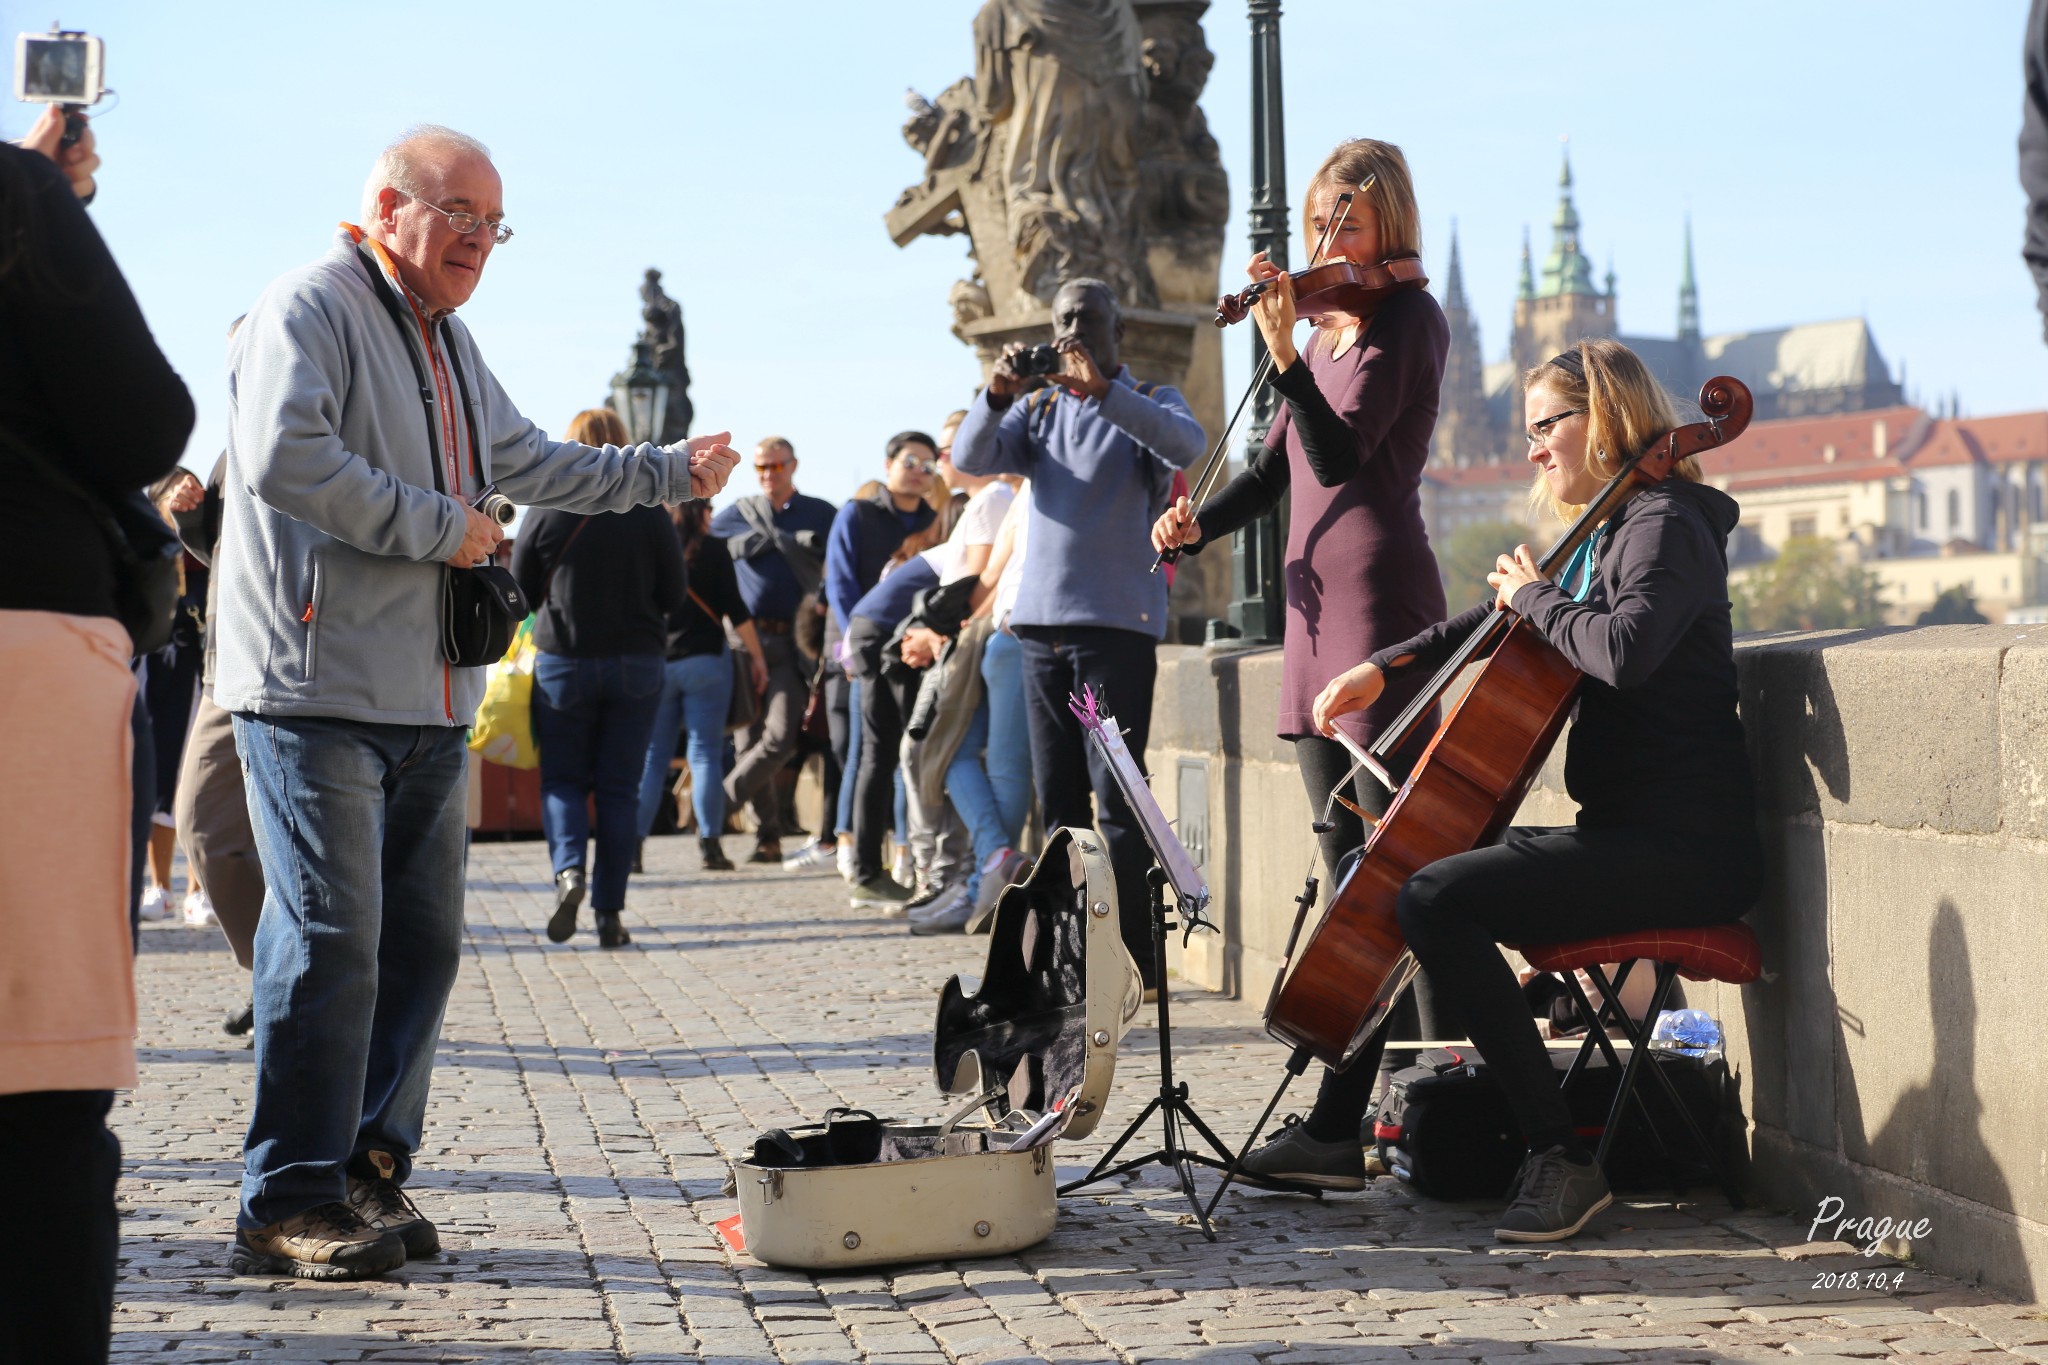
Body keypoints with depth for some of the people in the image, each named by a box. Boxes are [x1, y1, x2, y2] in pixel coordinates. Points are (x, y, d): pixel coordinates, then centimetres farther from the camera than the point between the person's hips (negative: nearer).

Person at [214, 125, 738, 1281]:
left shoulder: (448, 342, 23)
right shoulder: (311, 308, -6)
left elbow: (532, 464, 35)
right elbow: (284, 459, -21)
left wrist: (674, 472, 33)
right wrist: (439, 528, -14)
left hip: (428, 702, 9)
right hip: (319, 689, -9)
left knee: (422, 939, 8)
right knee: (331, 938, -10)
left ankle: (372, 1170, 18)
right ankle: (291, 1204, -3)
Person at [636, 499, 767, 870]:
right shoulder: (712, 549, -2)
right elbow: (735, 609, -5)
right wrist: (756, 655, 4)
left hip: (655, 664, 2)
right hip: (705, 661, -2)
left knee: (651, 757, 7)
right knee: (706, 755, 0)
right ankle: (709, 844, -4)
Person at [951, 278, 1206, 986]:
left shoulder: (1148, 402, 5)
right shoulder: (1036, 409, 17)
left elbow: (1187, 445, -18)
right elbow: (970, 458, 1)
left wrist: (1102, 391, -29)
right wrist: (997, 395, -18)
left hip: (1119, 620, -5)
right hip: (1042, 620, 5)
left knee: (1115, 794, -10)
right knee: (1057, 798, 7)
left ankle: (1133, 959, -8)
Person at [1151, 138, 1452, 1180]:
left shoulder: (1407, 320, -6)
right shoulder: (1332, 331, 20)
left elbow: (1341, 451, -19)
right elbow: (1279, 468, 20)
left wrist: (1285, 353, -30)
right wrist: (1195, 524, 3)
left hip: (1380, 595, -9)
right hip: (1315, 600, 9)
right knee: (1349, 870, 9)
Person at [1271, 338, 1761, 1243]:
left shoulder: (1664, 526, -13)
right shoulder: (1604, 532, 17)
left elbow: (1623, 650, -33)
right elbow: (1496, 624, 28)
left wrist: (1536, 597, -15)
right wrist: (1386, 668, 15)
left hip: (1682, 851, -11)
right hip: (1623, 835, 11)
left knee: (1437, 898, -27)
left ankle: (1562, 1159, -22)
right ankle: (1336, 1127, 24)